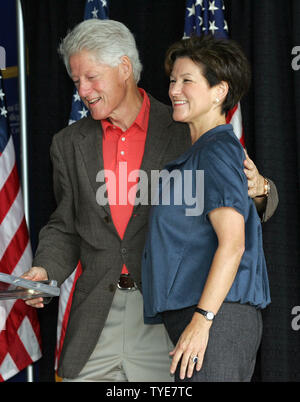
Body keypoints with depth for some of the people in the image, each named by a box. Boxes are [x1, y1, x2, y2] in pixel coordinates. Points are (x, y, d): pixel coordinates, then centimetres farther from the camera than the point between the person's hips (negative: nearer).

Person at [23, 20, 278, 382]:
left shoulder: (185, 132, 0)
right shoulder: (69, 144, 11)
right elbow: (64, 227, 16)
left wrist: (256, 191, -21)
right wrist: (45, 270, -3)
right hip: (96, 320, 3)